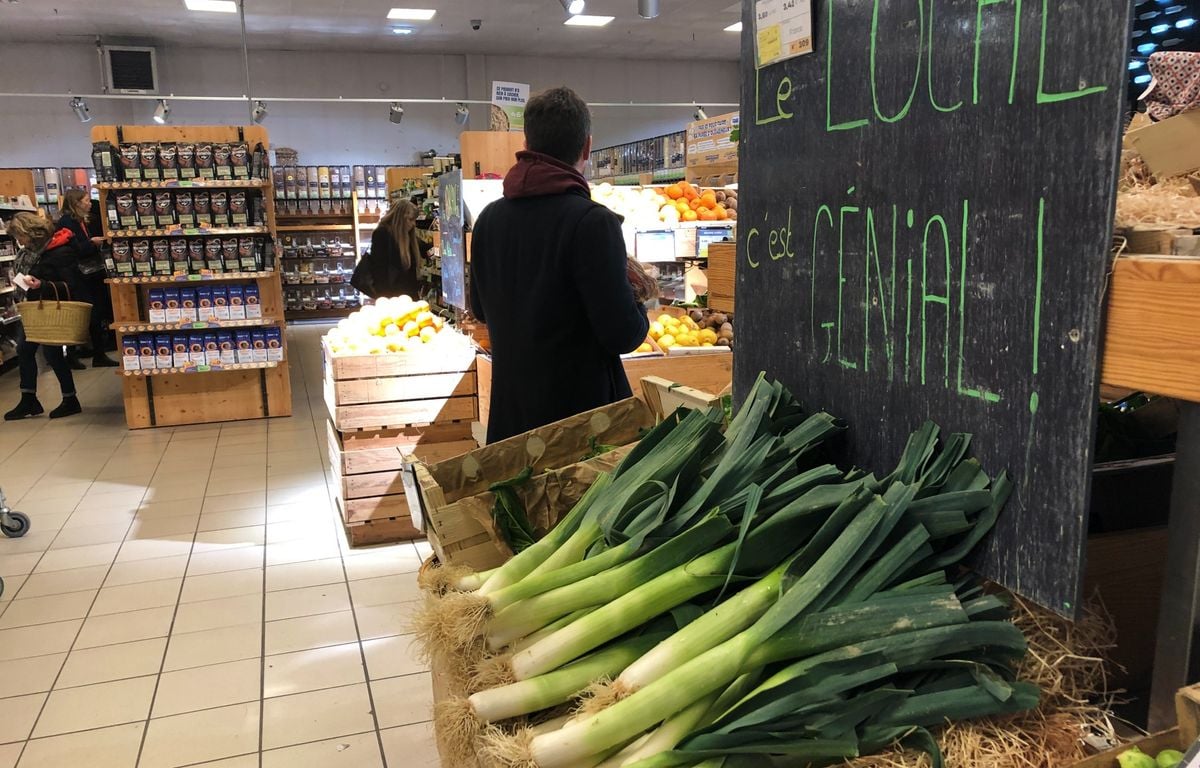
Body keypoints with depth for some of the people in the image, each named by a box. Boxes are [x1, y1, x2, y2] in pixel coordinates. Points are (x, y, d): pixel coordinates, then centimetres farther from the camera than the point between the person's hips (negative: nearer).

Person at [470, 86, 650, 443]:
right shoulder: (592, 221, -19)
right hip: (580, 407, -6)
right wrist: (634, 294, 0)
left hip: (509, 408, 6)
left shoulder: (489, 218, 1)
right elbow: (623, 335, -20)